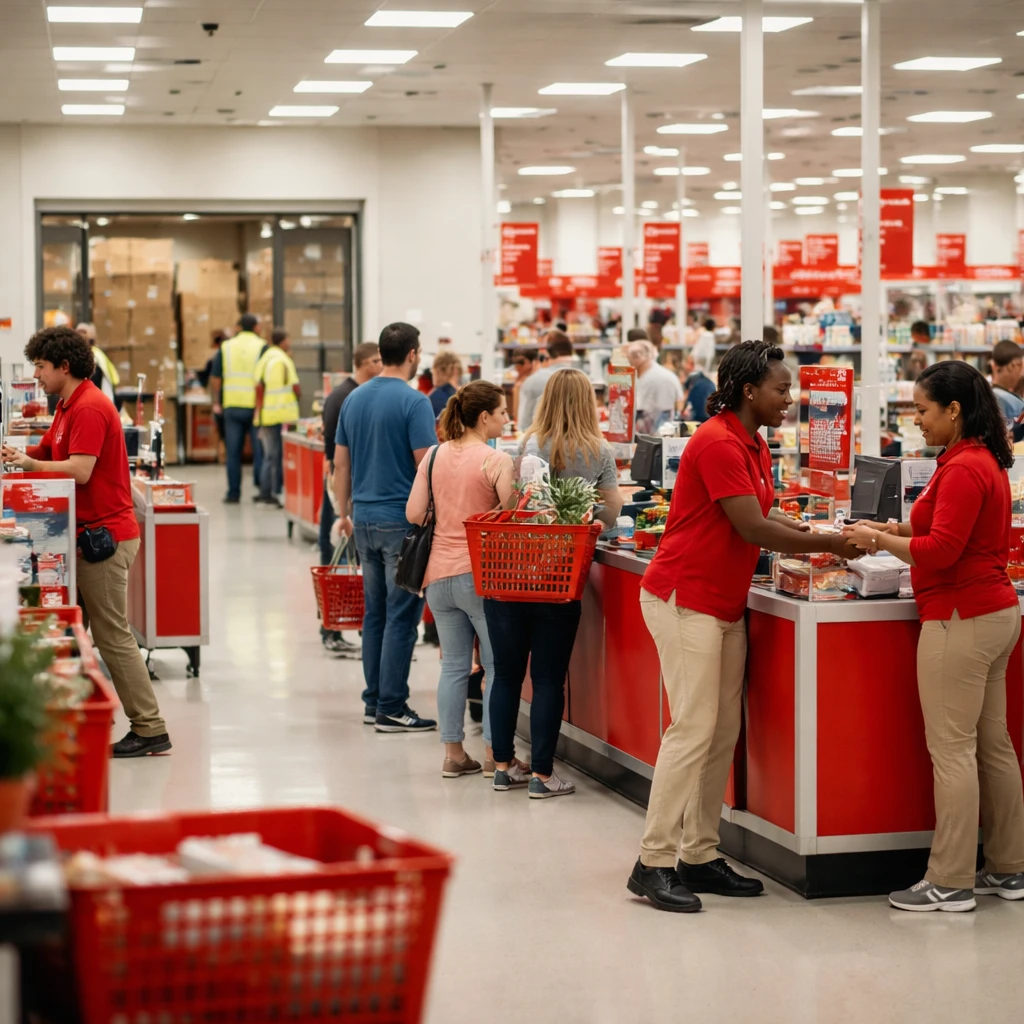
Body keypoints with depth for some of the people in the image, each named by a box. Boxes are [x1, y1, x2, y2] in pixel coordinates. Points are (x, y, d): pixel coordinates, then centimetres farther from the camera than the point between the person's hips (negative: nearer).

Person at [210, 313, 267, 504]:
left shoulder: (226, 347, 6)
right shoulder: (261, 347, -3)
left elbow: (215, 378, 7)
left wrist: (216, 402, 16)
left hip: (232, 406, 3)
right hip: (256, 406, -3)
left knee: (233, 452, 6)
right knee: (260, 451, 3)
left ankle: (233, 493, 7)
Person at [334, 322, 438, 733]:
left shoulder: (354, 399, 9)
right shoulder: (414, 402, -13)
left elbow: (341, 462, 14)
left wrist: (344, 512, 22)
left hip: (365, 519, 7)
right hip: (403, 521, -7)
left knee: (375, 613, 13)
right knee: (401, 616, -3)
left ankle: (374, 701, 17)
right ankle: (391, 708, -2)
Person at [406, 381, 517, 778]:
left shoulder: (434, 456, 5)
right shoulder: (497, 461, -11)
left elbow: (413, 513, 5)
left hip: (439, 575, 6)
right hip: (481, 574, -6)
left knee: (454, 665, 12)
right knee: (497, 666, 5)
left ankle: (453, 753, 14)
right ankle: (493, 753, 6)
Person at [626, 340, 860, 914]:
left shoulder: (754, 445, 15)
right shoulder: (718, 444, -18)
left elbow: (768, 518, 15)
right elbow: (753, 529, -19)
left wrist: (829, 538, 2)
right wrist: (830, 544, -11)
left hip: (724, 605, 10)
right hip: (686, 600, -10)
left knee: (724, 733, 8)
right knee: (694, 729, -12)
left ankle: (701, 857, 14)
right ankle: (654, 864, -8)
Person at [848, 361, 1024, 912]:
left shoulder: (963, 469, -18)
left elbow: (942, 550, -22)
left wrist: (881, 540, -10)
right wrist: (897, 529, 8)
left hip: (960, 619, -11)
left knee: (952, 749, -6)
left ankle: (950, 882, -1)